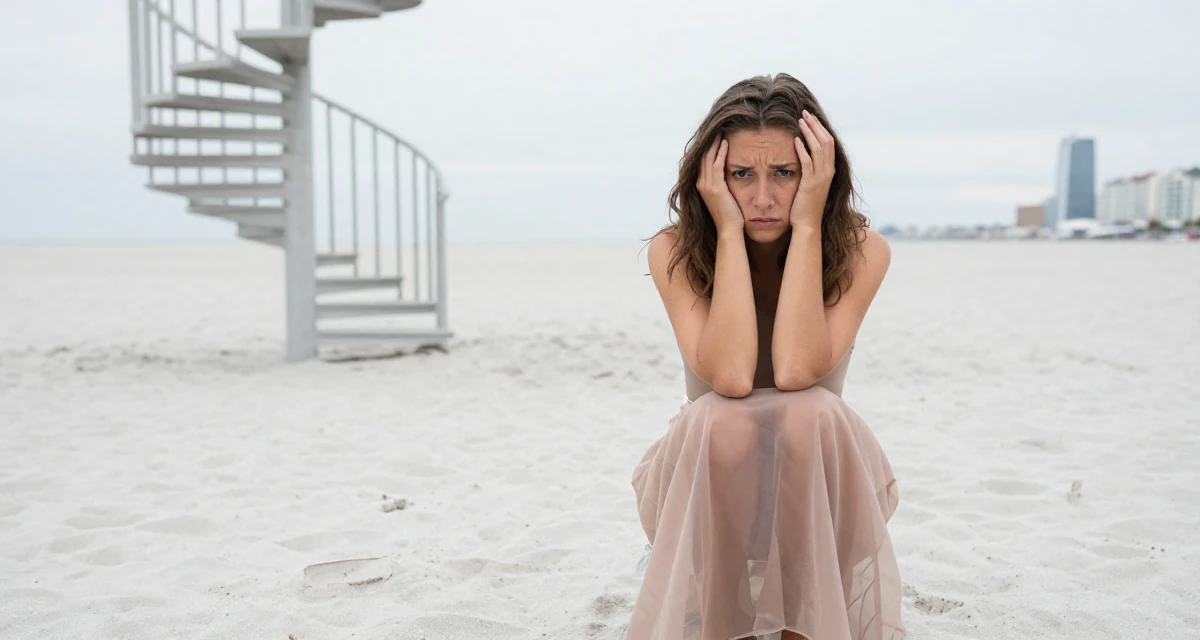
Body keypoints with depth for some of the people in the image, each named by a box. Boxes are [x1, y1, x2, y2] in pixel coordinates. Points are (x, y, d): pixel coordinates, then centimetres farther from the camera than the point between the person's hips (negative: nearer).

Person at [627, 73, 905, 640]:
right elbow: (729, 376, -27)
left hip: (813, 481, 0)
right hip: (708, 471, 0)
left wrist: (807, 226, -25)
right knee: (721, 420, -34)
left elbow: (797, 371, -27)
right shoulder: (675, 251, -11)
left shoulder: (862, 252, -10)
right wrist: (729, 231, -25)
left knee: (810, 415, -33)